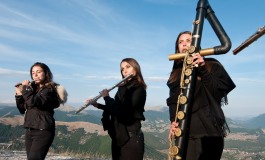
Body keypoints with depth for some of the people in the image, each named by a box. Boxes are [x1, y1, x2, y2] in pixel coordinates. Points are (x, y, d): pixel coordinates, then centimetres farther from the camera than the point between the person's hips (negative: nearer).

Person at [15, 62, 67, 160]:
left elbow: (33, 102, -24)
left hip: (43, 131, -7)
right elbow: (22, 110, 13)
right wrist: (19, 94, 2)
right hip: (29, 131, 7)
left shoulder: (49, 89, -8)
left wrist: (26, 87, -11)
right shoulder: (34, 88, 14)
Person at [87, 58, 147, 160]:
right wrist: (98, 105, 9)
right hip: (118, 136, 8)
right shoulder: (123, 88, 8)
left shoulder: (138, 89, -17)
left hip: (131, 137, -8)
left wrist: (106, 97, -11)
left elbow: (122, 112, -26)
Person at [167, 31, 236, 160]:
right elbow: (172, 100, 8)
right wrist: (173, 121, -10)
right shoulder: (176, 72, 16)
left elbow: (221, 91, -6)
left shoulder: (211, 64, 7)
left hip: (209, 130, -2)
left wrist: (203, 69, -15)